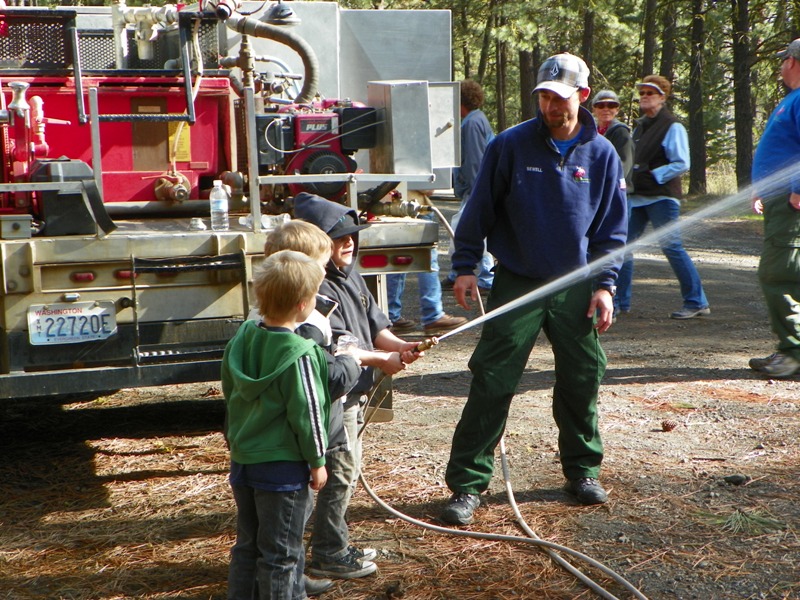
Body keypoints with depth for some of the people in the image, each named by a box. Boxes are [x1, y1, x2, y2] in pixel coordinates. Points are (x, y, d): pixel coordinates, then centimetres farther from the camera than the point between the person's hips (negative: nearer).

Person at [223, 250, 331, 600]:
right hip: (283, 466, -7)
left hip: (243, 462, 7)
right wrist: (317, 460, -5)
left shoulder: (241, 339, 2)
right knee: (281, 553, 4)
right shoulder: (299, 353, -20)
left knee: (247, 545, 19)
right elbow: (306, 412, -16)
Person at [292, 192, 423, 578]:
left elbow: (374, 325, 12)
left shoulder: (350, 276, 11)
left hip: (354, 392, 10)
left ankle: (335, 544, 30)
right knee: (342, 471, -3)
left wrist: (399, 346, -5)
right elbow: (335, 347, -23)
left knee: (345, 470, 18)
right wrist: (381, 360, -16)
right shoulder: (315, 287, -20)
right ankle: (329, 554, 10)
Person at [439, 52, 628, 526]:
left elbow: (613, 228, 8)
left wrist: (605, 285, 0)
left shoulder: (602, 154, 2)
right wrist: (465, 267, -3)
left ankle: (584, 469, 29)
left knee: (582, 382, 10)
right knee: (491, 384, -4)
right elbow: (481, 209, 1)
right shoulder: (511, 145, -5)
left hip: (575, 287, 2)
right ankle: (468, 484, 2)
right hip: (517, 285, -2)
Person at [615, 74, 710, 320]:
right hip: (636, 197, 8)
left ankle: (697, 302, 0)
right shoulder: (639, 127, 19)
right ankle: (619, 301, 14)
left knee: (671, 247, -8)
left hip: (662, 197, -8)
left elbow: (682, 164, -14)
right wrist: (629, 180, 10)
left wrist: (652, 175, -17)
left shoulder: (672, 127, -6)